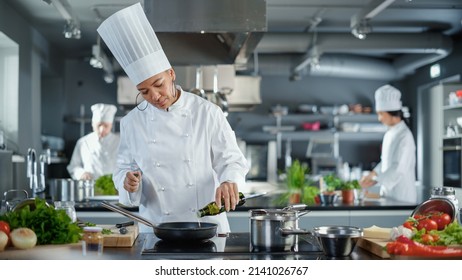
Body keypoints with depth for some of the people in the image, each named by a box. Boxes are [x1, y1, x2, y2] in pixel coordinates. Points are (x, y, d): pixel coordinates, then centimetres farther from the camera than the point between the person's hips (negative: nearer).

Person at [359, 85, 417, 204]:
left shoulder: (405, 136, -15)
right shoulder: (389, 134, 12)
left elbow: (399, 169, -19)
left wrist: (375, 180, -17)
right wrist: (372, 175, 3)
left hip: (402, 196, -8)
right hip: (389, 194, 8)